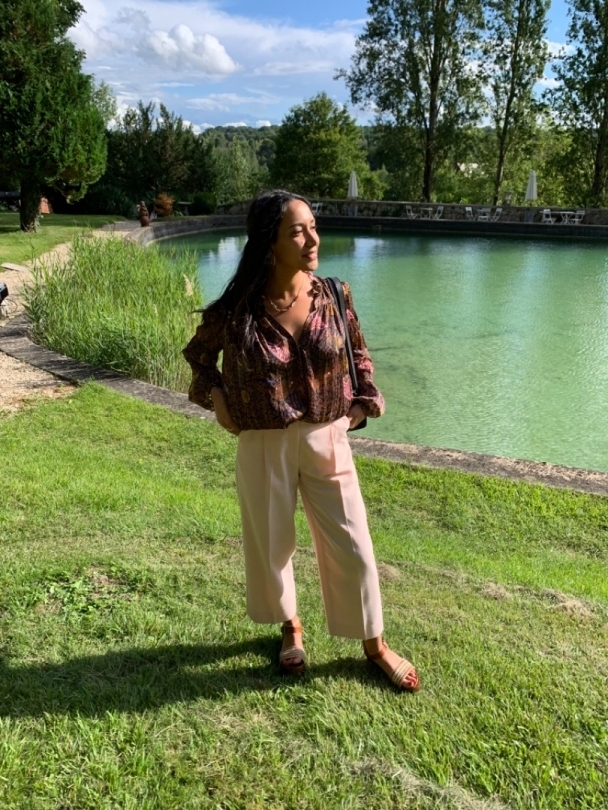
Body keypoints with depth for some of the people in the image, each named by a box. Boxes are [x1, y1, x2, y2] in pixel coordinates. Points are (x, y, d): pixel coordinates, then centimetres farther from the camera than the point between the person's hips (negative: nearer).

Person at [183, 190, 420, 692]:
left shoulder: (333, 297, -7)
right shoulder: (236, 309, -13)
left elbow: (358, 354, 11)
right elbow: (199, 355, 8)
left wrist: (362, 404, 2)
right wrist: (216, 398, -4)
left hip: (326, 439, 2)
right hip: (264, 446, -1)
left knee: (351, 544, 8)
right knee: (271, 542, 15)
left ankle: (374, 643, 30)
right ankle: (290, 627, 43)